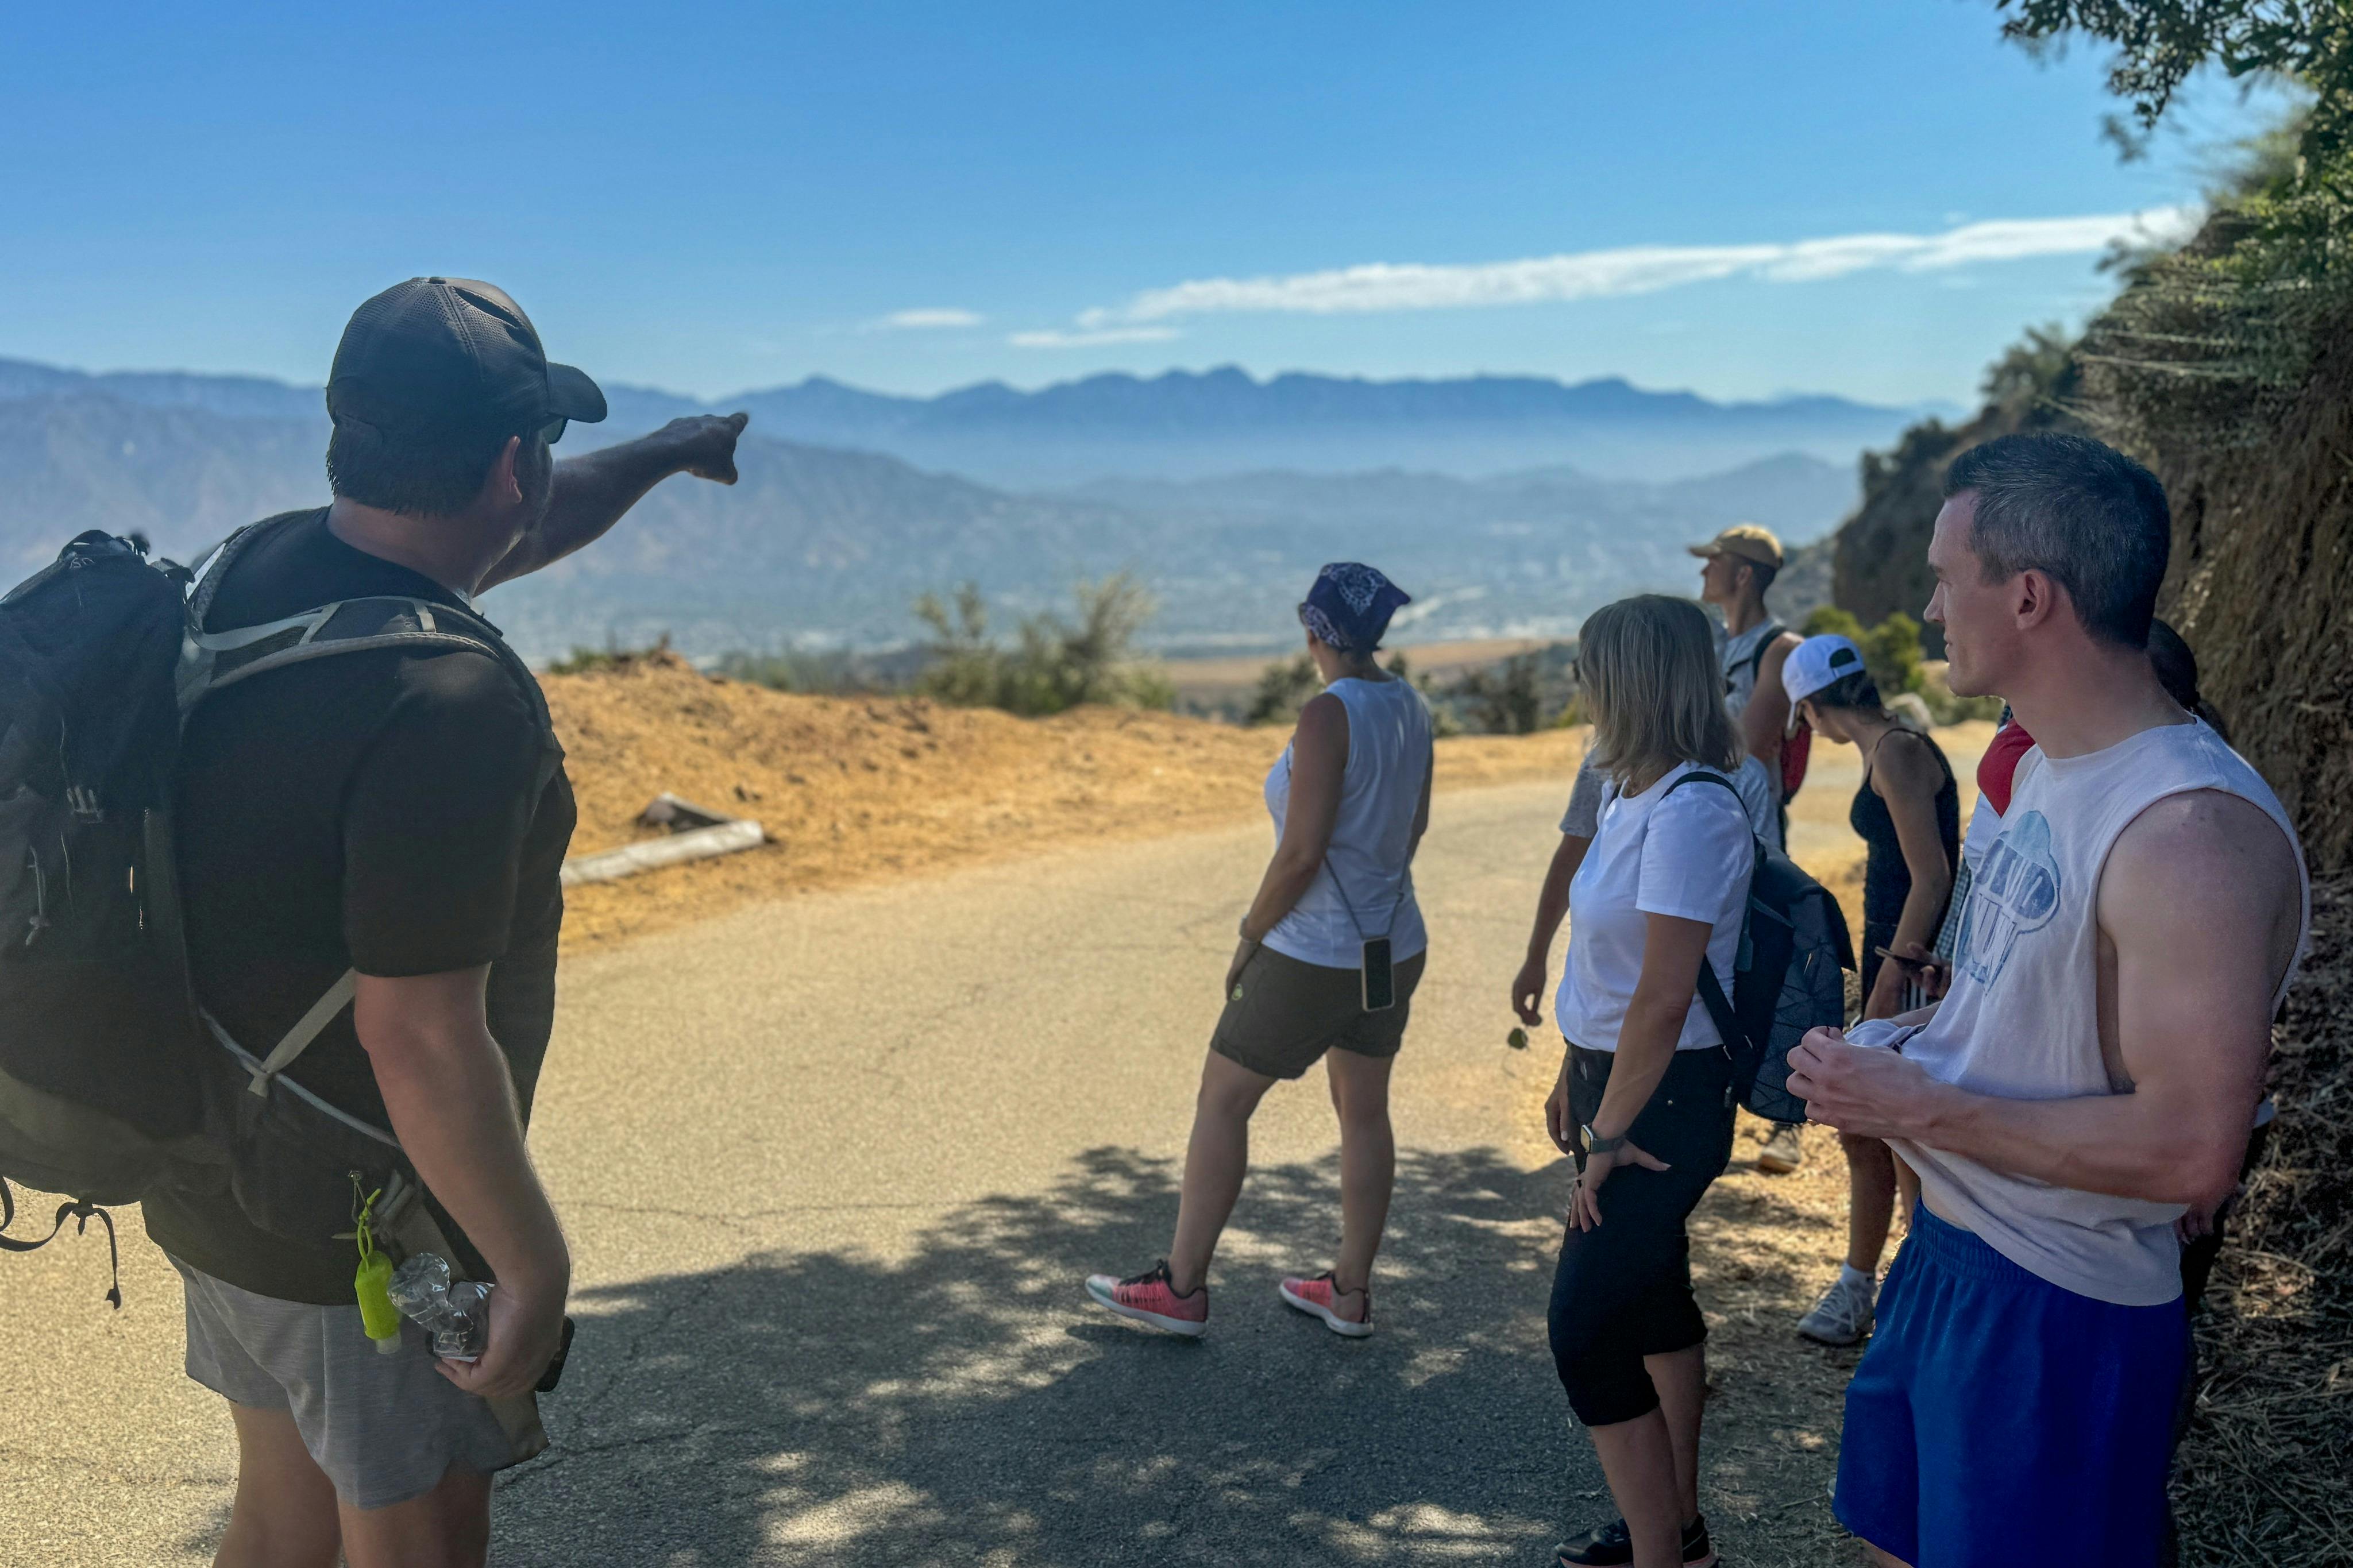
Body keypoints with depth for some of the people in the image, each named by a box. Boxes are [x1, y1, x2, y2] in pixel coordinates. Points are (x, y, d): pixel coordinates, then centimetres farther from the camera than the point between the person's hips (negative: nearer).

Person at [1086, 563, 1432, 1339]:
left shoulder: (1329, 714, -21)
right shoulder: (1410, 708, 3)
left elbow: (1302, 852, -23)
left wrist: (1249, 940, -11)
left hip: (1314, 956, -8)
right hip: (1394, 948, 8)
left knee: (1221, 1101, 6)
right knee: (1363, 1112, 16)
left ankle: (1181, 1288, 14)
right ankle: (1350, 1291, 27)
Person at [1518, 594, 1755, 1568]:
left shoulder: (1690, 812, -23)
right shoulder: (1632, 797, 6)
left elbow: (1664, 996, -23)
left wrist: (1611, 1134, -17)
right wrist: (1575, 1077, 17)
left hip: (1666, 1098, -9)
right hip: (1615, 1081, 9)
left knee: (1584, 1325, -7)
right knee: (1653, 1302, 18)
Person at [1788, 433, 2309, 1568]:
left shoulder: (2192, 833, -26)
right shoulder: (2047, 767, 7)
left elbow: (2189, 1153, -30)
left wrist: (1916, 1105, -23)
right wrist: (1910, 1046, 1)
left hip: (2062, 1316, -9)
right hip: (1949, 1254, 9)